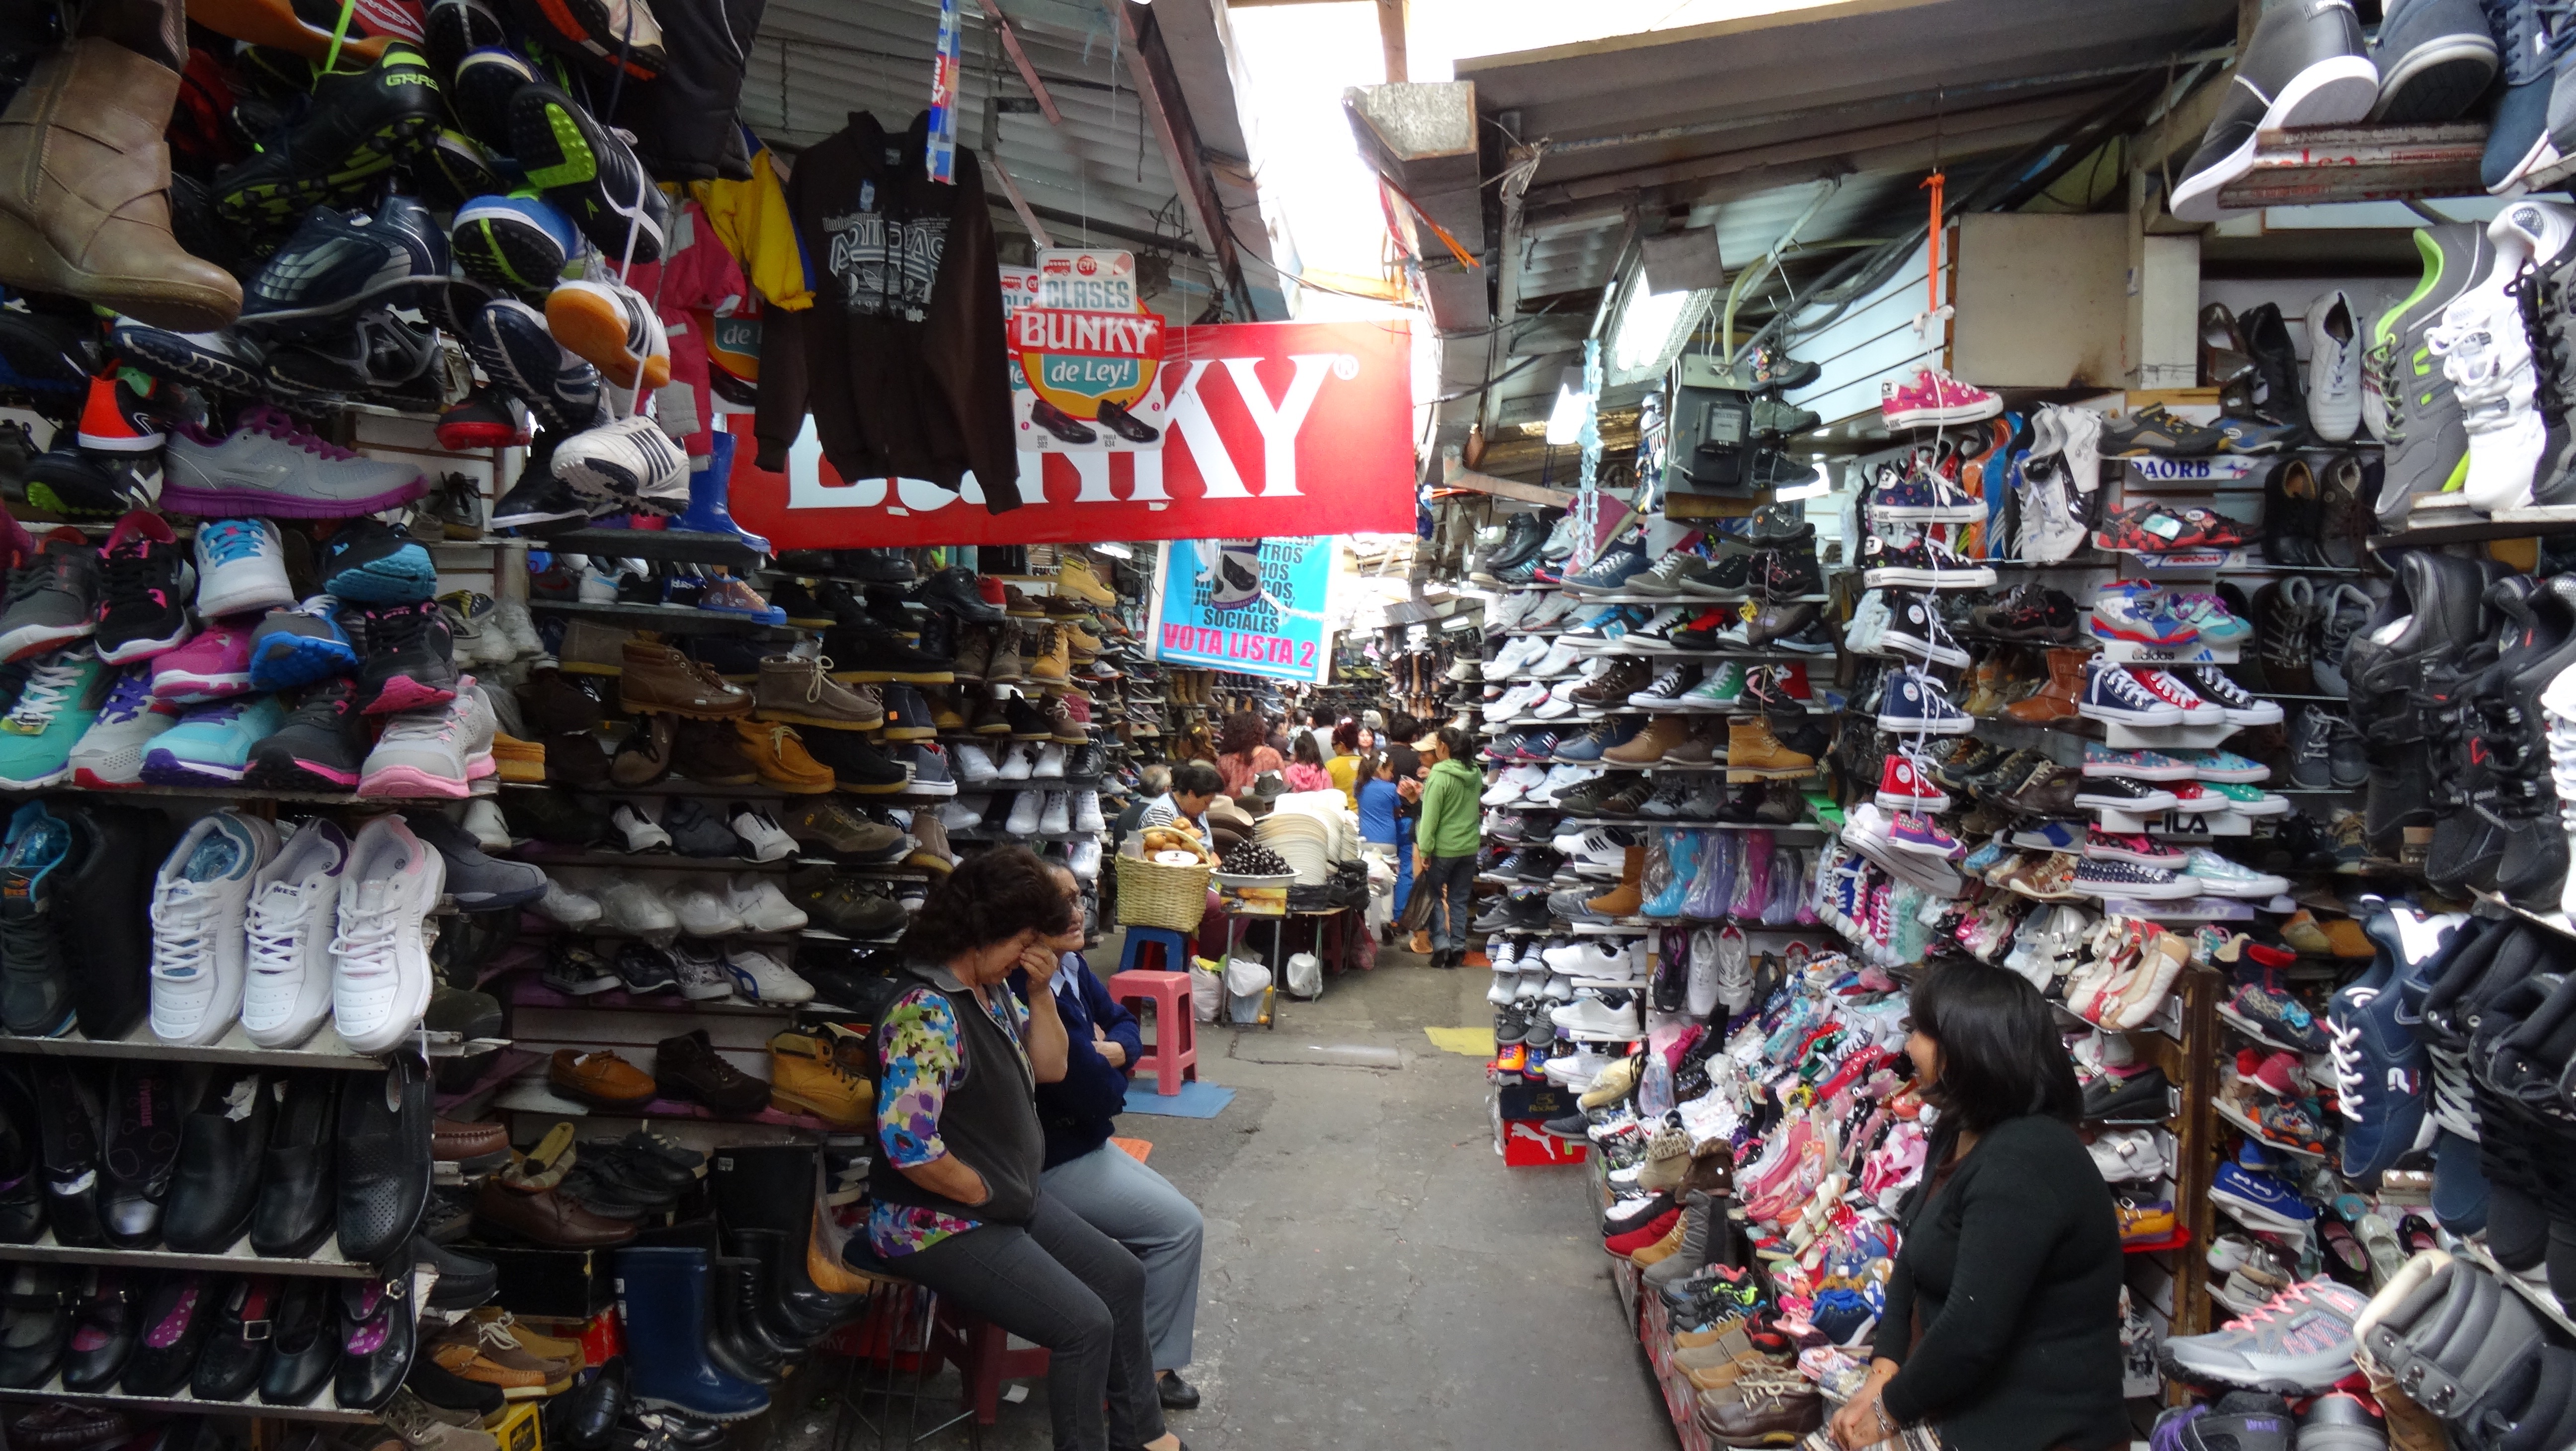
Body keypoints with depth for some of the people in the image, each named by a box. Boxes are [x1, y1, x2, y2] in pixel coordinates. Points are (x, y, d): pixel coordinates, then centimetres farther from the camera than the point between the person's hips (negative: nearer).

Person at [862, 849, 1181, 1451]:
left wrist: (1041, 991, -6)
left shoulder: (993, 988, 2)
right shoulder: (927, 1013, -27)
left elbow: (1050, 1068, 10)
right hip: (940, 1224, -10)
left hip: (1016, 1195, 10)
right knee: (1086, 1324, -15)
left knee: (1123, 1277, 13)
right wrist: (987, 1194, -16)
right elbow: (908, 1145, -31)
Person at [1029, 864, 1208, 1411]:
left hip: (1084, 1142, 9)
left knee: (1177, 1219, 12)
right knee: (1182, 1226, -4)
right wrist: (1104, 1058, -5)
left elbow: (1126, 1025, 8)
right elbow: (1099, 1094, -27)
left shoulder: (1071, 967, -1)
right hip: (1049, 1165, -9)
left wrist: (1107, 1051, -14)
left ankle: (1155, 1362, 22)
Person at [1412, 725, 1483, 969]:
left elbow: (1430, 817, -16)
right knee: (1460, 900, 14)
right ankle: (1458, 948, 15)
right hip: (1470, 847, 5)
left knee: (1434, 896, 10)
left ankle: (1441, 944, 1)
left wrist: (1424, 850, -12)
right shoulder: (1476, 775, 2)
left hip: (1444, 848, -5)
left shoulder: (1440, 777, -17)